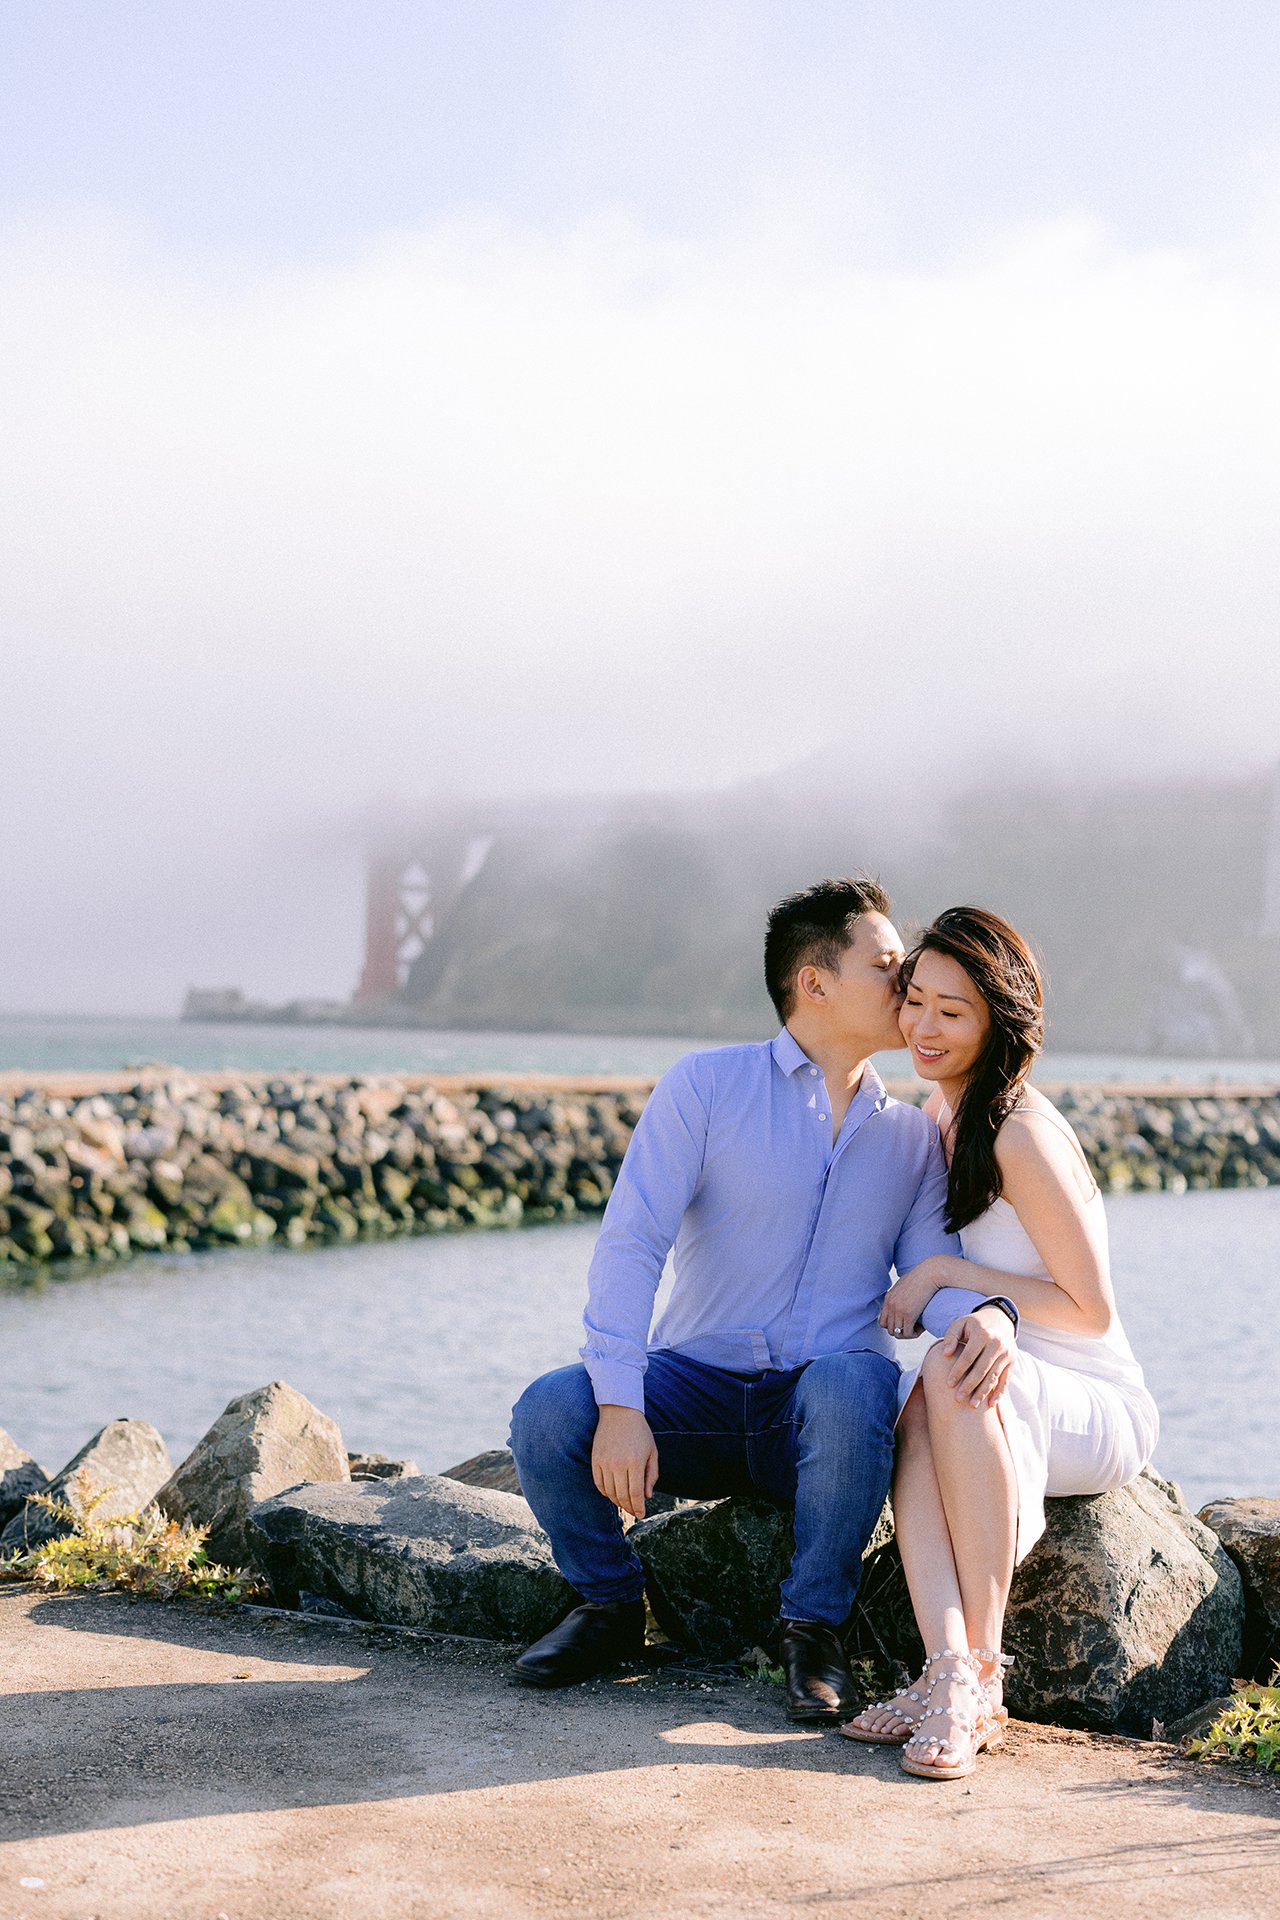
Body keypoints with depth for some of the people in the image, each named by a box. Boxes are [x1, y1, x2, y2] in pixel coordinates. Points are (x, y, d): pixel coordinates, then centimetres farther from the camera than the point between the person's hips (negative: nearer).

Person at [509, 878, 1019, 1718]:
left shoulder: (912, 1137, 12)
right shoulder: (707, 1086, 0)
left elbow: (932, 1272, -1)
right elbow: (632, 1242, -9)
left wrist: (987, 1313, -28)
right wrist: (620, 1405, -23)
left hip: (824, 1410, 1)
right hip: (697, 1381, 0)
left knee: (851, 1383, -36)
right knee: (548, 1414, -28)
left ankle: (816, 1630, -14)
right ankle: (613, 1604, 2)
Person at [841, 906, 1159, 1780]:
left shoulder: (1022, 1134, -17)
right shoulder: (936, 1117, 10)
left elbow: (1090, 1311, -14)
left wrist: (946, 1274, -17)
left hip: (1097, 1413, -6)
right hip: (997, 1411, 6)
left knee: (956, 1372, -37)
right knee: (923, 1405, -30)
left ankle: (980, 1672, -32)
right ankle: (951, 1674, -40)